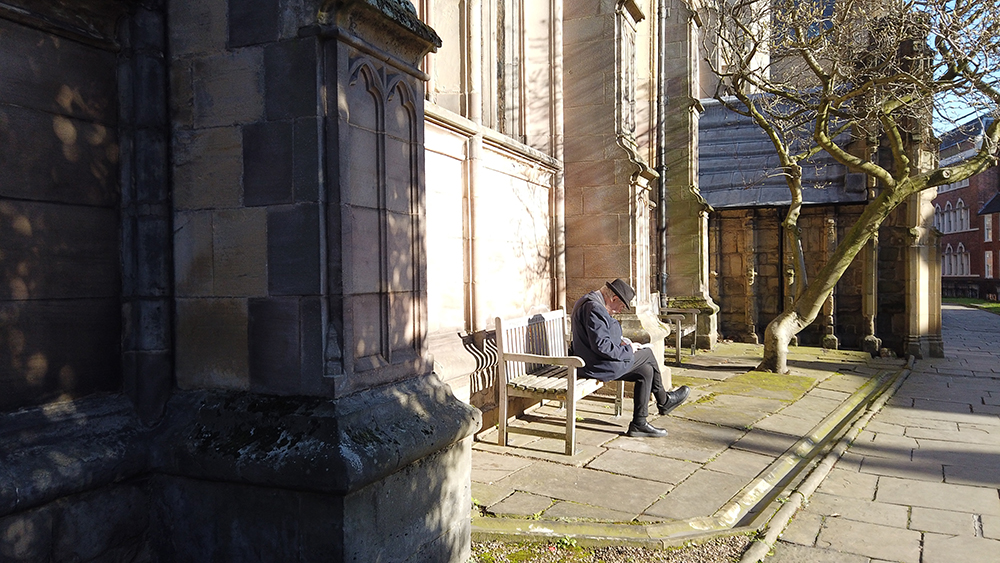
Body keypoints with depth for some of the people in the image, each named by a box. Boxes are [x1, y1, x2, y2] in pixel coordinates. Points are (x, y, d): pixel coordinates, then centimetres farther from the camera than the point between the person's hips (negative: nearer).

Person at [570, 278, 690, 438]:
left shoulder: (591, 303, 13)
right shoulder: (595, 309, -22)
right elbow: (601, 346, -26)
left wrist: (619, 340, 9)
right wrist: (628, 350, -13)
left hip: (593, 362, 10)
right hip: (598, 366, -10)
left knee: (646, 370, 7)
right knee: (648, 353, 0)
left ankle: (639, 423, 9)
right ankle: (664, 400, 21)